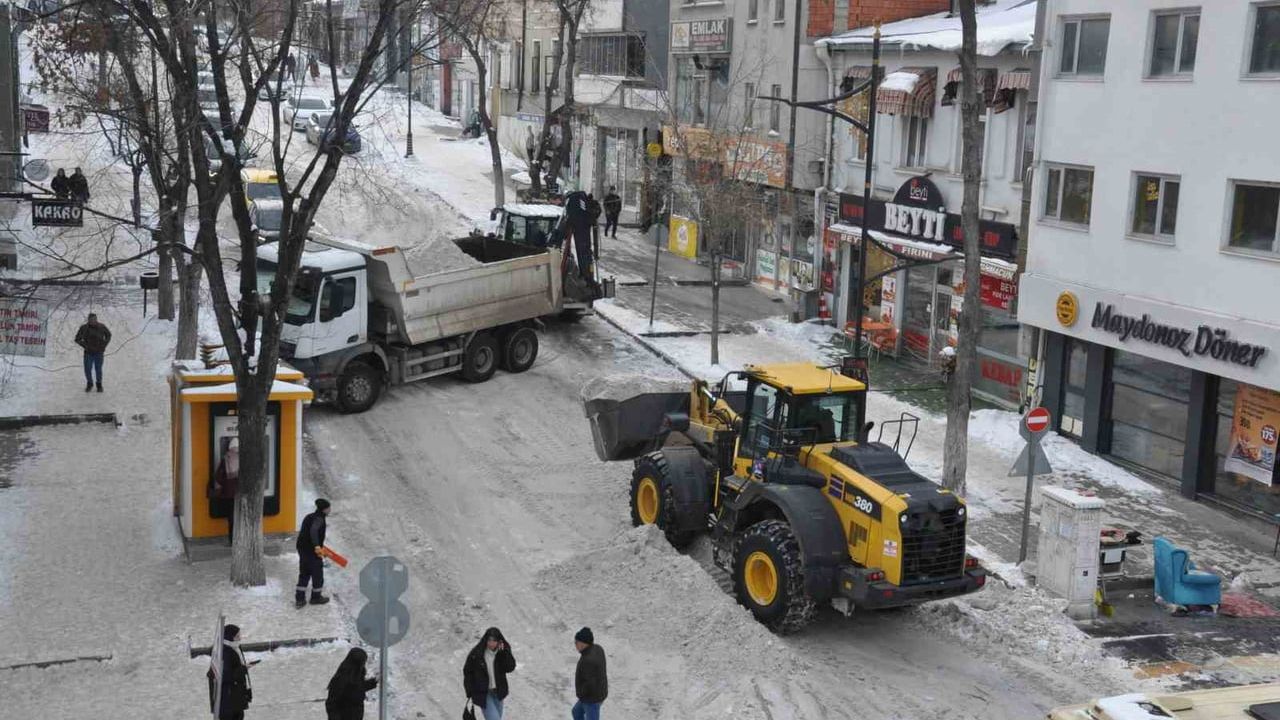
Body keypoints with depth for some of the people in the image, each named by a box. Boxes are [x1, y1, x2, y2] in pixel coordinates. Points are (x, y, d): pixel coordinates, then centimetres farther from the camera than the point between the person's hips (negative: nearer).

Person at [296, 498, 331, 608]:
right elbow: (313, 531, -38)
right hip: (313, 552, -8)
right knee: (317, 574, 11)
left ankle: (299, 599, 18)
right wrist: (317, 546, -48)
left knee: (304, 574, 17)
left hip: (302, 549, 8)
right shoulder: (319, 519, -18)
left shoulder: (309, 517, 10)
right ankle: (316, 597, 26)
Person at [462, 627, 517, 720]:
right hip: (483, 693, -4)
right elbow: (468, 672, -6)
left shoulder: (504, 651, -8)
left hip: (498, 692, 4)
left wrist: (504, 653, -29)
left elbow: (510, 668, -18)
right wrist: (470, 693, -6)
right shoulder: (476, 653, -18)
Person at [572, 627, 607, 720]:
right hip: (597, 692, 9)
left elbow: (590, 684, -34)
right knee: (577, 712, 30)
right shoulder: (597, 649, -6)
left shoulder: (588, 660, -35)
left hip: (592, 698, -9)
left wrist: (581, 693, -14)